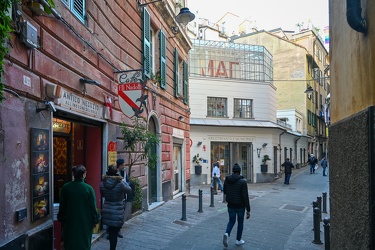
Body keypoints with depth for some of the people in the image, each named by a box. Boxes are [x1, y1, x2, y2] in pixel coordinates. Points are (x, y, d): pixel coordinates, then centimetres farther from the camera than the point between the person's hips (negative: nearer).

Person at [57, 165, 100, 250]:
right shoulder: (89, 188, -16)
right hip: (85, 223, -3)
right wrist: (95, 220, 3)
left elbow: (62, 206, 3)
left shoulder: (65, 187, -7)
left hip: (70, 223, 3)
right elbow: (93, 207, -10)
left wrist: (61, 219, 17)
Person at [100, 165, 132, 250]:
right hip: (117, 212, -4)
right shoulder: (120, 184, -20)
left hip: (107, 212, 5)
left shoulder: (102, 183, -7)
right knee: (114, 232, 7)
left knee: (111, 231, 22)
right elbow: (129, 190, -2)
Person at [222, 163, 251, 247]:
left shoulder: (226, 180, -4)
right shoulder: (242, 181, -18)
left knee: (231, 221, 19)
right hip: (240, 206, -3)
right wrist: (248, 210, -14)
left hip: (230, 205, 4)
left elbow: (225, 192, 9)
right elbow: (245, 197, -19)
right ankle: (238, 240, 27)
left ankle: (227, 234, -6)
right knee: (240, 222, 16)